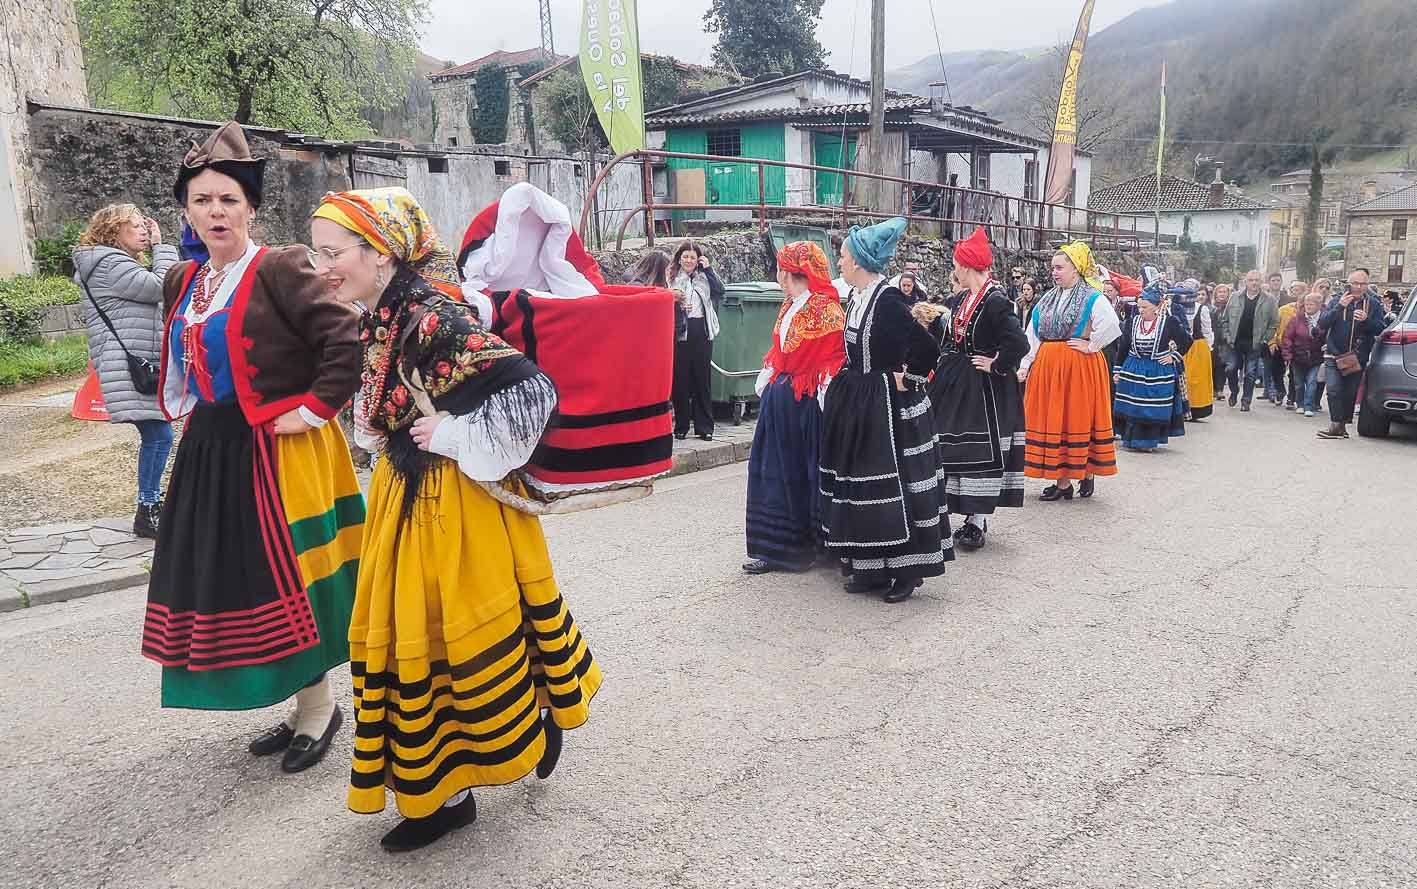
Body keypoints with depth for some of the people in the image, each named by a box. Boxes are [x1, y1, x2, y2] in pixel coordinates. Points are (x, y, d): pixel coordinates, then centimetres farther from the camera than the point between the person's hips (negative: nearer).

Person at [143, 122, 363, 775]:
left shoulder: (281, 269, -11)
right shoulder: (184, 282, 14)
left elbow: (346, 342, -19)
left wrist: (314, 409, -17)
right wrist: (193, 413, 16)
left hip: (277, 453, -8)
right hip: (210, 455, 8)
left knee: (283, 582, -2)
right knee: (225, 579, 11)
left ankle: (318, 705, 17)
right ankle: (304, 704, 25)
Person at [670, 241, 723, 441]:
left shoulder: (704, 278, 11)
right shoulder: (671, 279, 5)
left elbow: (720, 291, -4)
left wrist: (708, 268, -4)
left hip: (702, 332, 2)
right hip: (680, 333, -2)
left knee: (702, 379, 5)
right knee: (680, 380, 2)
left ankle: (704, 426, 11)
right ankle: (681, 426, 12)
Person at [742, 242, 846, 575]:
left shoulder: (826, 307, -13)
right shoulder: (788, 306, 13)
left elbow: (836, 355, -15)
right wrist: (767, 383, 12)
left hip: (809, 402, -8)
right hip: (781, 399, 8)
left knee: (810, 471, 1)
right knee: (778, 472, 9)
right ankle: (779, 548, 17)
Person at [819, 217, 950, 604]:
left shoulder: (888, 300, -18)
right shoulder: (857, 297, 8)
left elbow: (927, 349, -24)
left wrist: (906, 378, -12)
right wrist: (854, 381, 13)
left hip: (886, 406, -9)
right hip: (857, 402, 9)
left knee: (893, 482, -2)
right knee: (860, 483, 12)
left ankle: (904, 570, 10)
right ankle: (870, 567, 23)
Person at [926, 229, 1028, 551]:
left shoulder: (995, 302, -18)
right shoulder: (961, 300, 9)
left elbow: (1018, 343, -27)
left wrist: (996, 366, -17)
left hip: (983, 388, -9)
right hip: (957, 385, 9)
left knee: (981, 450, -3)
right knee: (958, 449, 12)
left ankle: (978, 520, 3)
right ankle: (974, 515, 23)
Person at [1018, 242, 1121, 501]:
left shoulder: (1093, 298, -7)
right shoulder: (1047, 300, 11)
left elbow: (1112, 326, -23)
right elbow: (1032, 337, 8)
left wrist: (1090, 346, -15)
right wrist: (1024, 365, 0)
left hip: (1079, 367, -6)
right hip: (1047, 367, 6)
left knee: (1077, 418, 0)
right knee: (1050, 420, 7)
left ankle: (1087, 472, 13)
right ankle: (1061, 481, 16)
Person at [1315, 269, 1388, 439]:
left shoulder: (1373, 304, 5)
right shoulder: (1336, 301, 1)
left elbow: (1381, 329, -1)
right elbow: (1322, 324, -8)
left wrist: (1366, 320, -20)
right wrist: (1339, 307, -20)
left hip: (1357, 357, 2)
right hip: (1334, 355, -1)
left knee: (1350, 393, 7)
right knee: (1334, 390, -12)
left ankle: (1343, 424, 17)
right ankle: (1336, 425, -10)